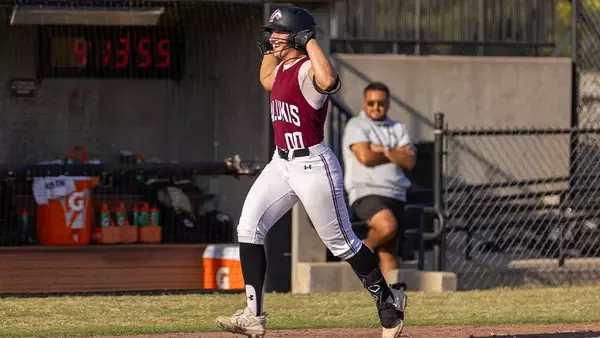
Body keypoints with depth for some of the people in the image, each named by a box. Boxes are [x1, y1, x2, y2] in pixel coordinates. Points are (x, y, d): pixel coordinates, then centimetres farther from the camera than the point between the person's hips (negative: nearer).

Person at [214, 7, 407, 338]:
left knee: (341, 242, 2)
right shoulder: (283, 68, 11)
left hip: (313, 167, -9)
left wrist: (310, 41, -31)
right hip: (281, 164, 9)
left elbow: (329, 81, -43)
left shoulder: (308, 69, -17)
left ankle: (389, 300, 22)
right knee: (249, 228, -4)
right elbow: (266, 81, 36)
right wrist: (269, 51, 20)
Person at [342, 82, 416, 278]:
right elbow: (365, 157, -12)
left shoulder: (398, 129, 18)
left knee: (389, 252, 1)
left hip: (395, 195, 5)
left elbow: (409, 162, 4)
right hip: (366, 194, -5)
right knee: (388, 226, -32)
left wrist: (383, 151, -7)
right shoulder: (356, 126, 4)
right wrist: (397, 153, 0)